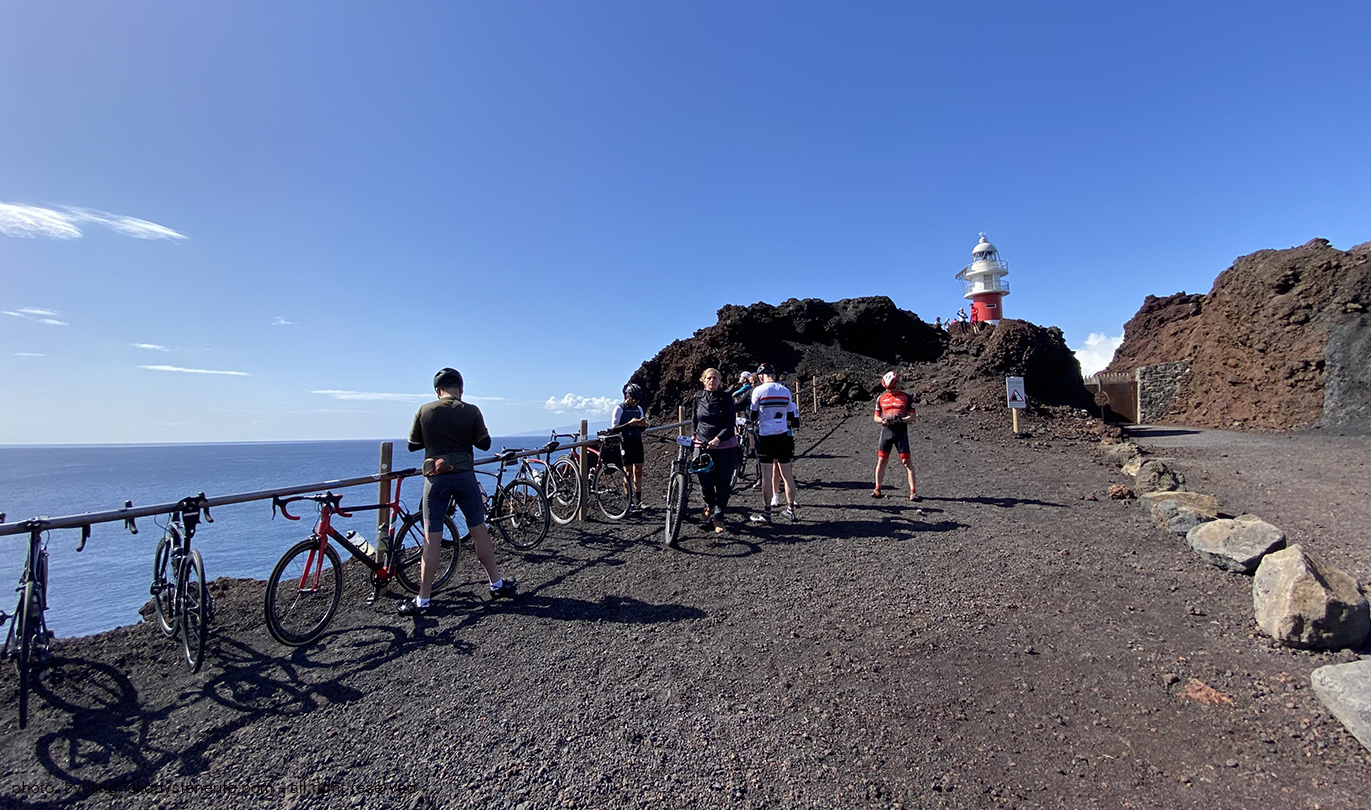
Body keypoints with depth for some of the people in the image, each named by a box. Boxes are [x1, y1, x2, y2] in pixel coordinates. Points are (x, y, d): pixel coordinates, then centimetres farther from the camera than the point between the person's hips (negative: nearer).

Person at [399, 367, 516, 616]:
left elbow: (412, 445, 7)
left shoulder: (425, 411, -1)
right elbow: (485, 443, 2)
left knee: (432, 539, 5)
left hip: (436, 479, 0)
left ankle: (422, 601, 11)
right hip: (464, 476, 0)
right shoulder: (471, 411, -3)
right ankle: (497, 584, 23)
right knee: (479, 531, 12)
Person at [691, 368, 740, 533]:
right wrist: (694, 435, 9)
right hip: (703, 446, 2)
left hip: (725, 447, -1)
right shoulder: (698, 397, 5)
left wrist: (717, 439, -21)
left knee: (723, 484, 2)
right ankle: (709, 505, 33)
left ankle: (718, 518, 14)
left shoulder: (726, 397, -3)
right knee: (705, 483, 1)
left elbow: (730, 423, -9)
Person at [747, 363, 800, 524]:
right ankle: (790, 510, 19)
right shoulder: (785, 390, 5)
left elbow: (753, 416, -2)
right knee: (787, 474, 11)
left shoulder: (758, 391, -7)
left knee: (767, 475, 0)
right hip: (784, 436, 4)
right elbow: (792, 416, 10)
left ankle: (766, 513, 5)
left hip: (765, 436, -4)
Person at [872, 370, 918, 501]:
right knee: (881, 460, 2)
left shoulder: (906, 397, 2)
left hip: (901, 433, -2)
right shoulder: (881, 398, 9)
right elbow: (876, 417, 13)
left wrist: (900, 420, -18)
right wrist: (883, 420, -9)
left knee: (907, 461, -4)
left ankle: (913, 491, 0)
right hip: (886, 432, 2)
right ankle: (878, 489, 11)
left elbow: (912, 417, 0)